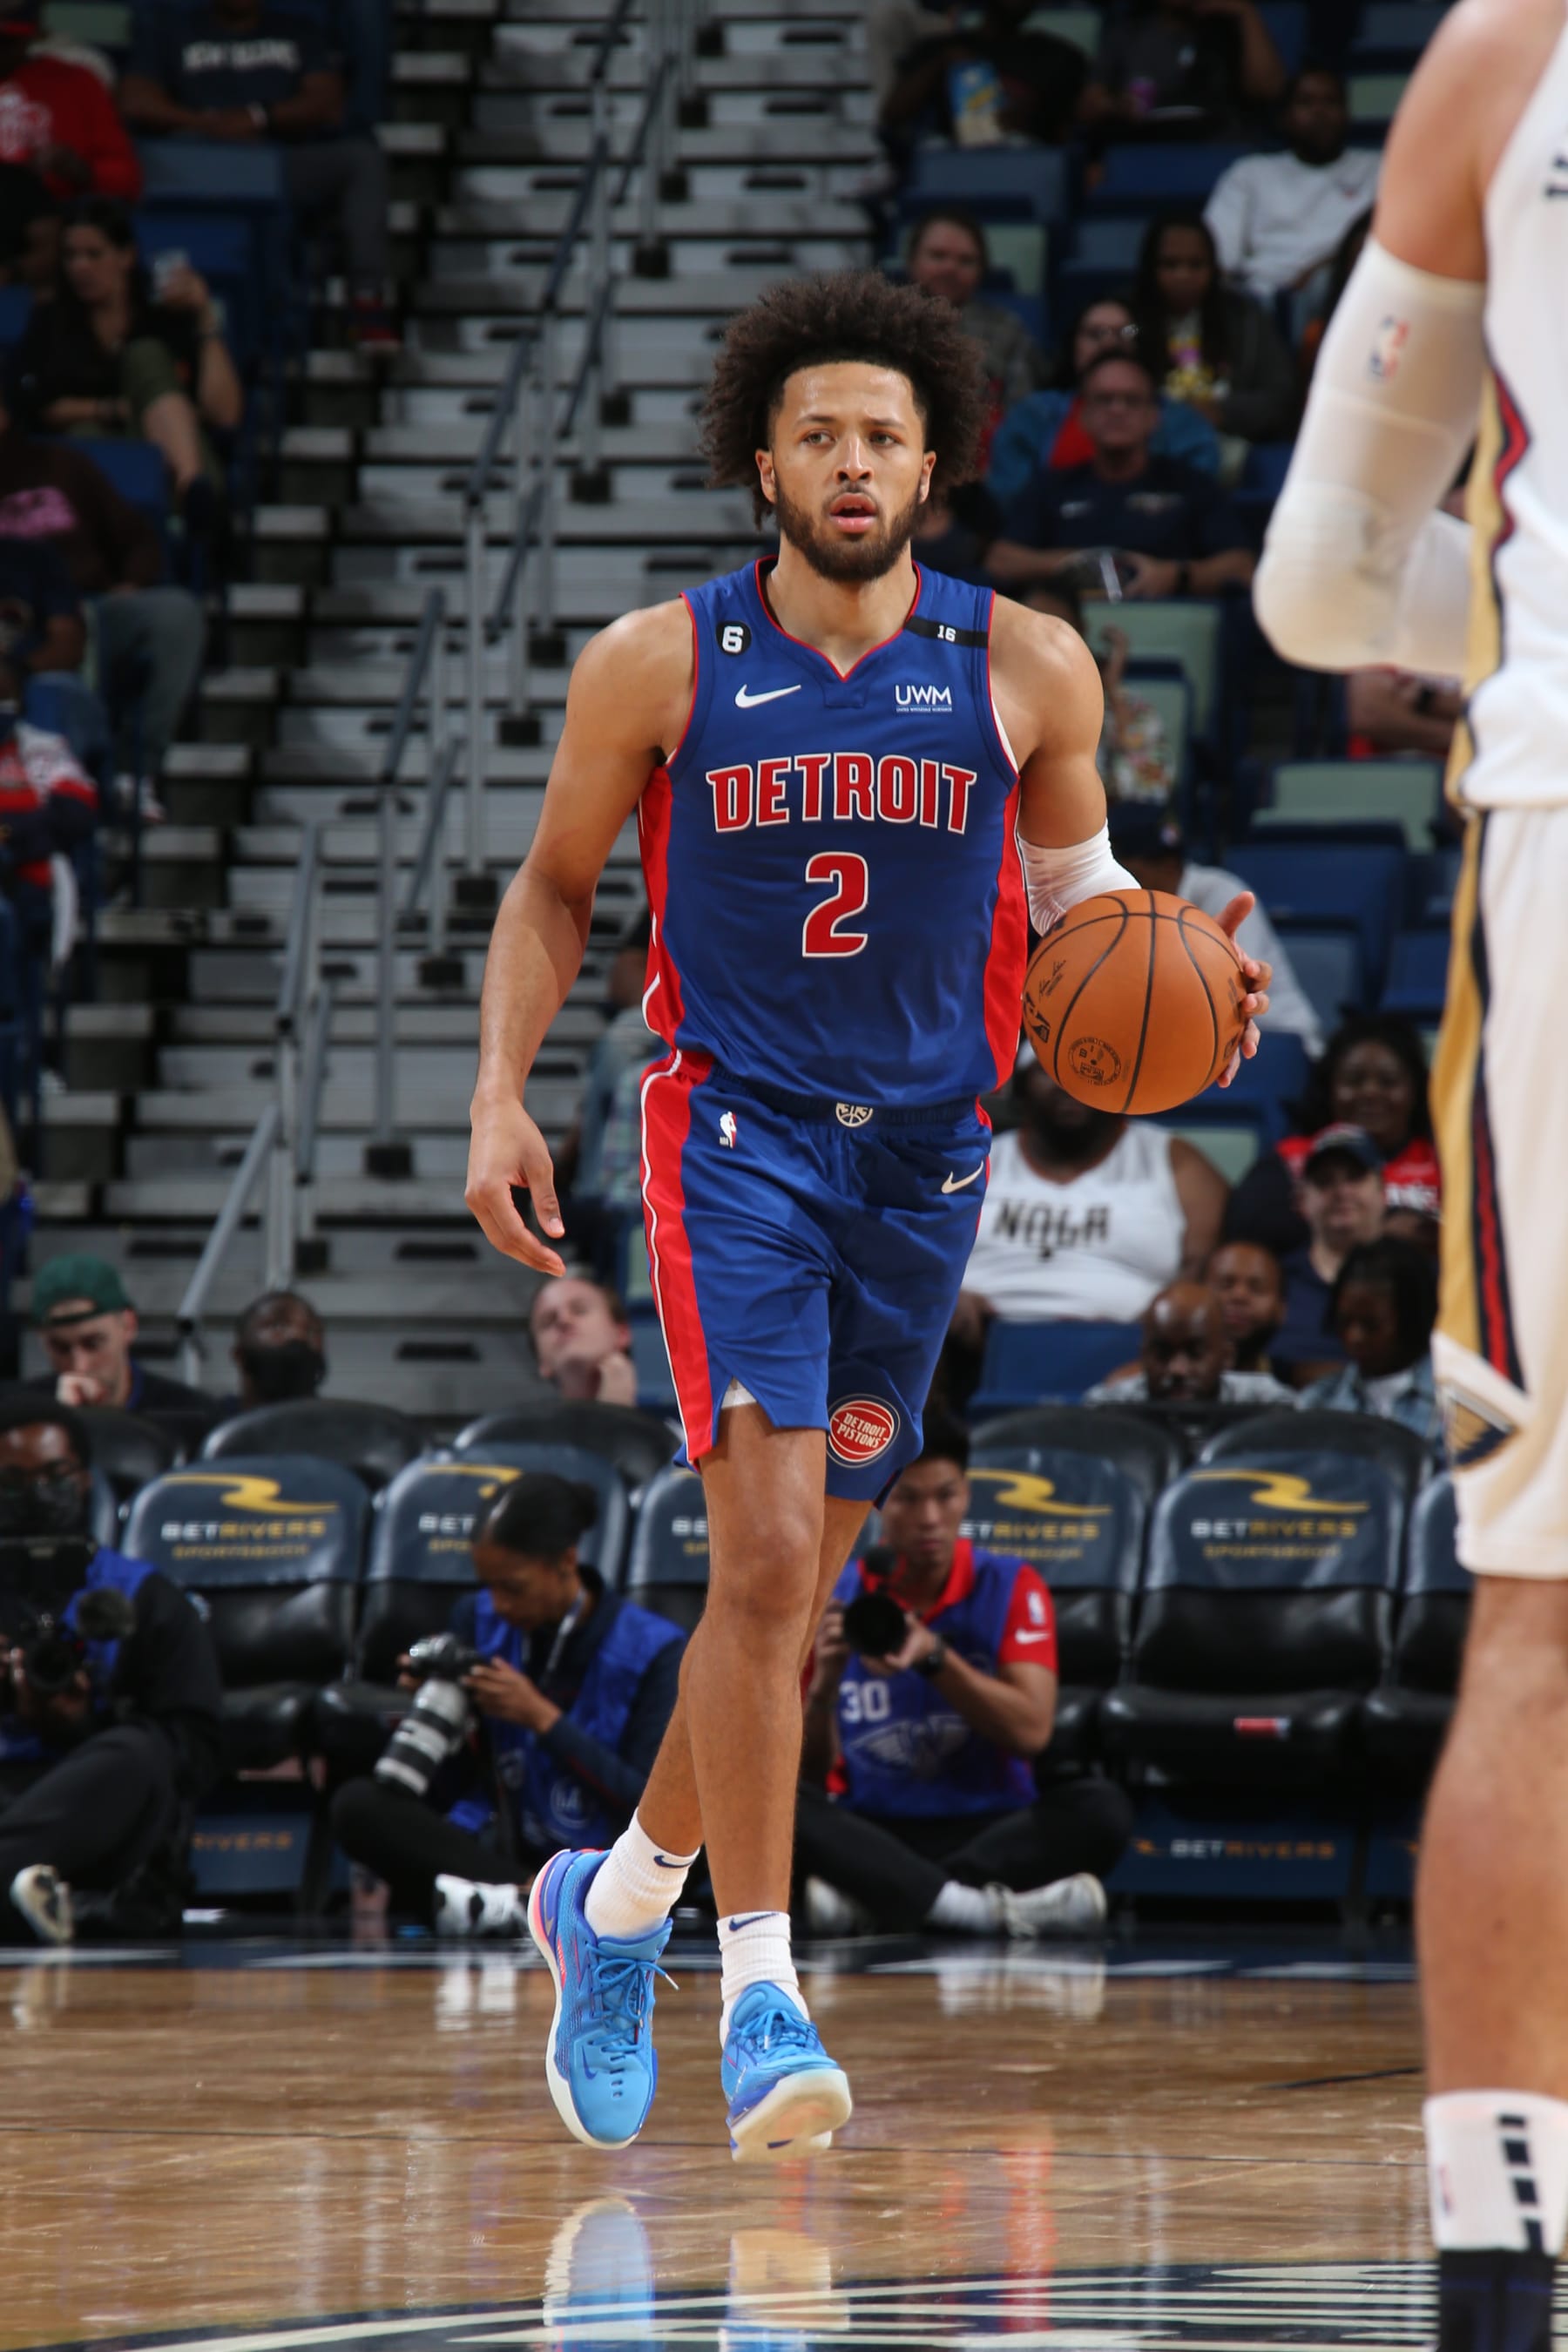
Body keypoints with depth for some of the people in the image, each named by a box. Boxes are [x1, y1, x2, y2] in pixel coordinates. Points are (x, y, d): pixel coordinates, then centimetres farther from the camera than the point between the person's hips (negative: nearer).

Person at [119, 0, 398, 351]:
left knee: (362, 156, -27)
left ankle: (367, 299, -38)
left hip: (293, 171, 1)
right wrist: (206, 123, -8)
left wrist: (260, 118, -8)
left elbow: (328, 102, 9)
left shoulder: (299, 32, 26)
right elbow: (137, 102, 7)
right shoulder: (169, 29, 22)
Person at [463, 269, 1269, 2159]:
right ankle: (761, 2000, -15)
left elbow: (1077, 886, 13)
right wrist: (501, 1089, -5)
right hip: (736, 1134, -3)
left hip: (923, 1151, 3)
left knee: (794, 1579, 11)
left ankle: (619, 1900, 33)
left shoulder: (1023, 672, 0)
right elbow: (553, 888, 8)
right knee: (765, 1549, -17)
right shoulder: (659, 667, -3)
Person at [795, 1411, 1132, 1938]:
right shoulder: (833, 1599, 2)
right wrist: (823, 1686, -21)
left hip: (988, 1830, 0)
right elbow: (807, 1777, -1)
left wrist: (934, 1657, -24)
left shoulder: (1009, 1588, 1)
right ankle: (990, 1908, -42)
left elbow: (1031, 1732, -11)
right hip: (870, 1833, 0)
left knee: (1100, 1809, -30)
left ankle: (875, 1900, -37)